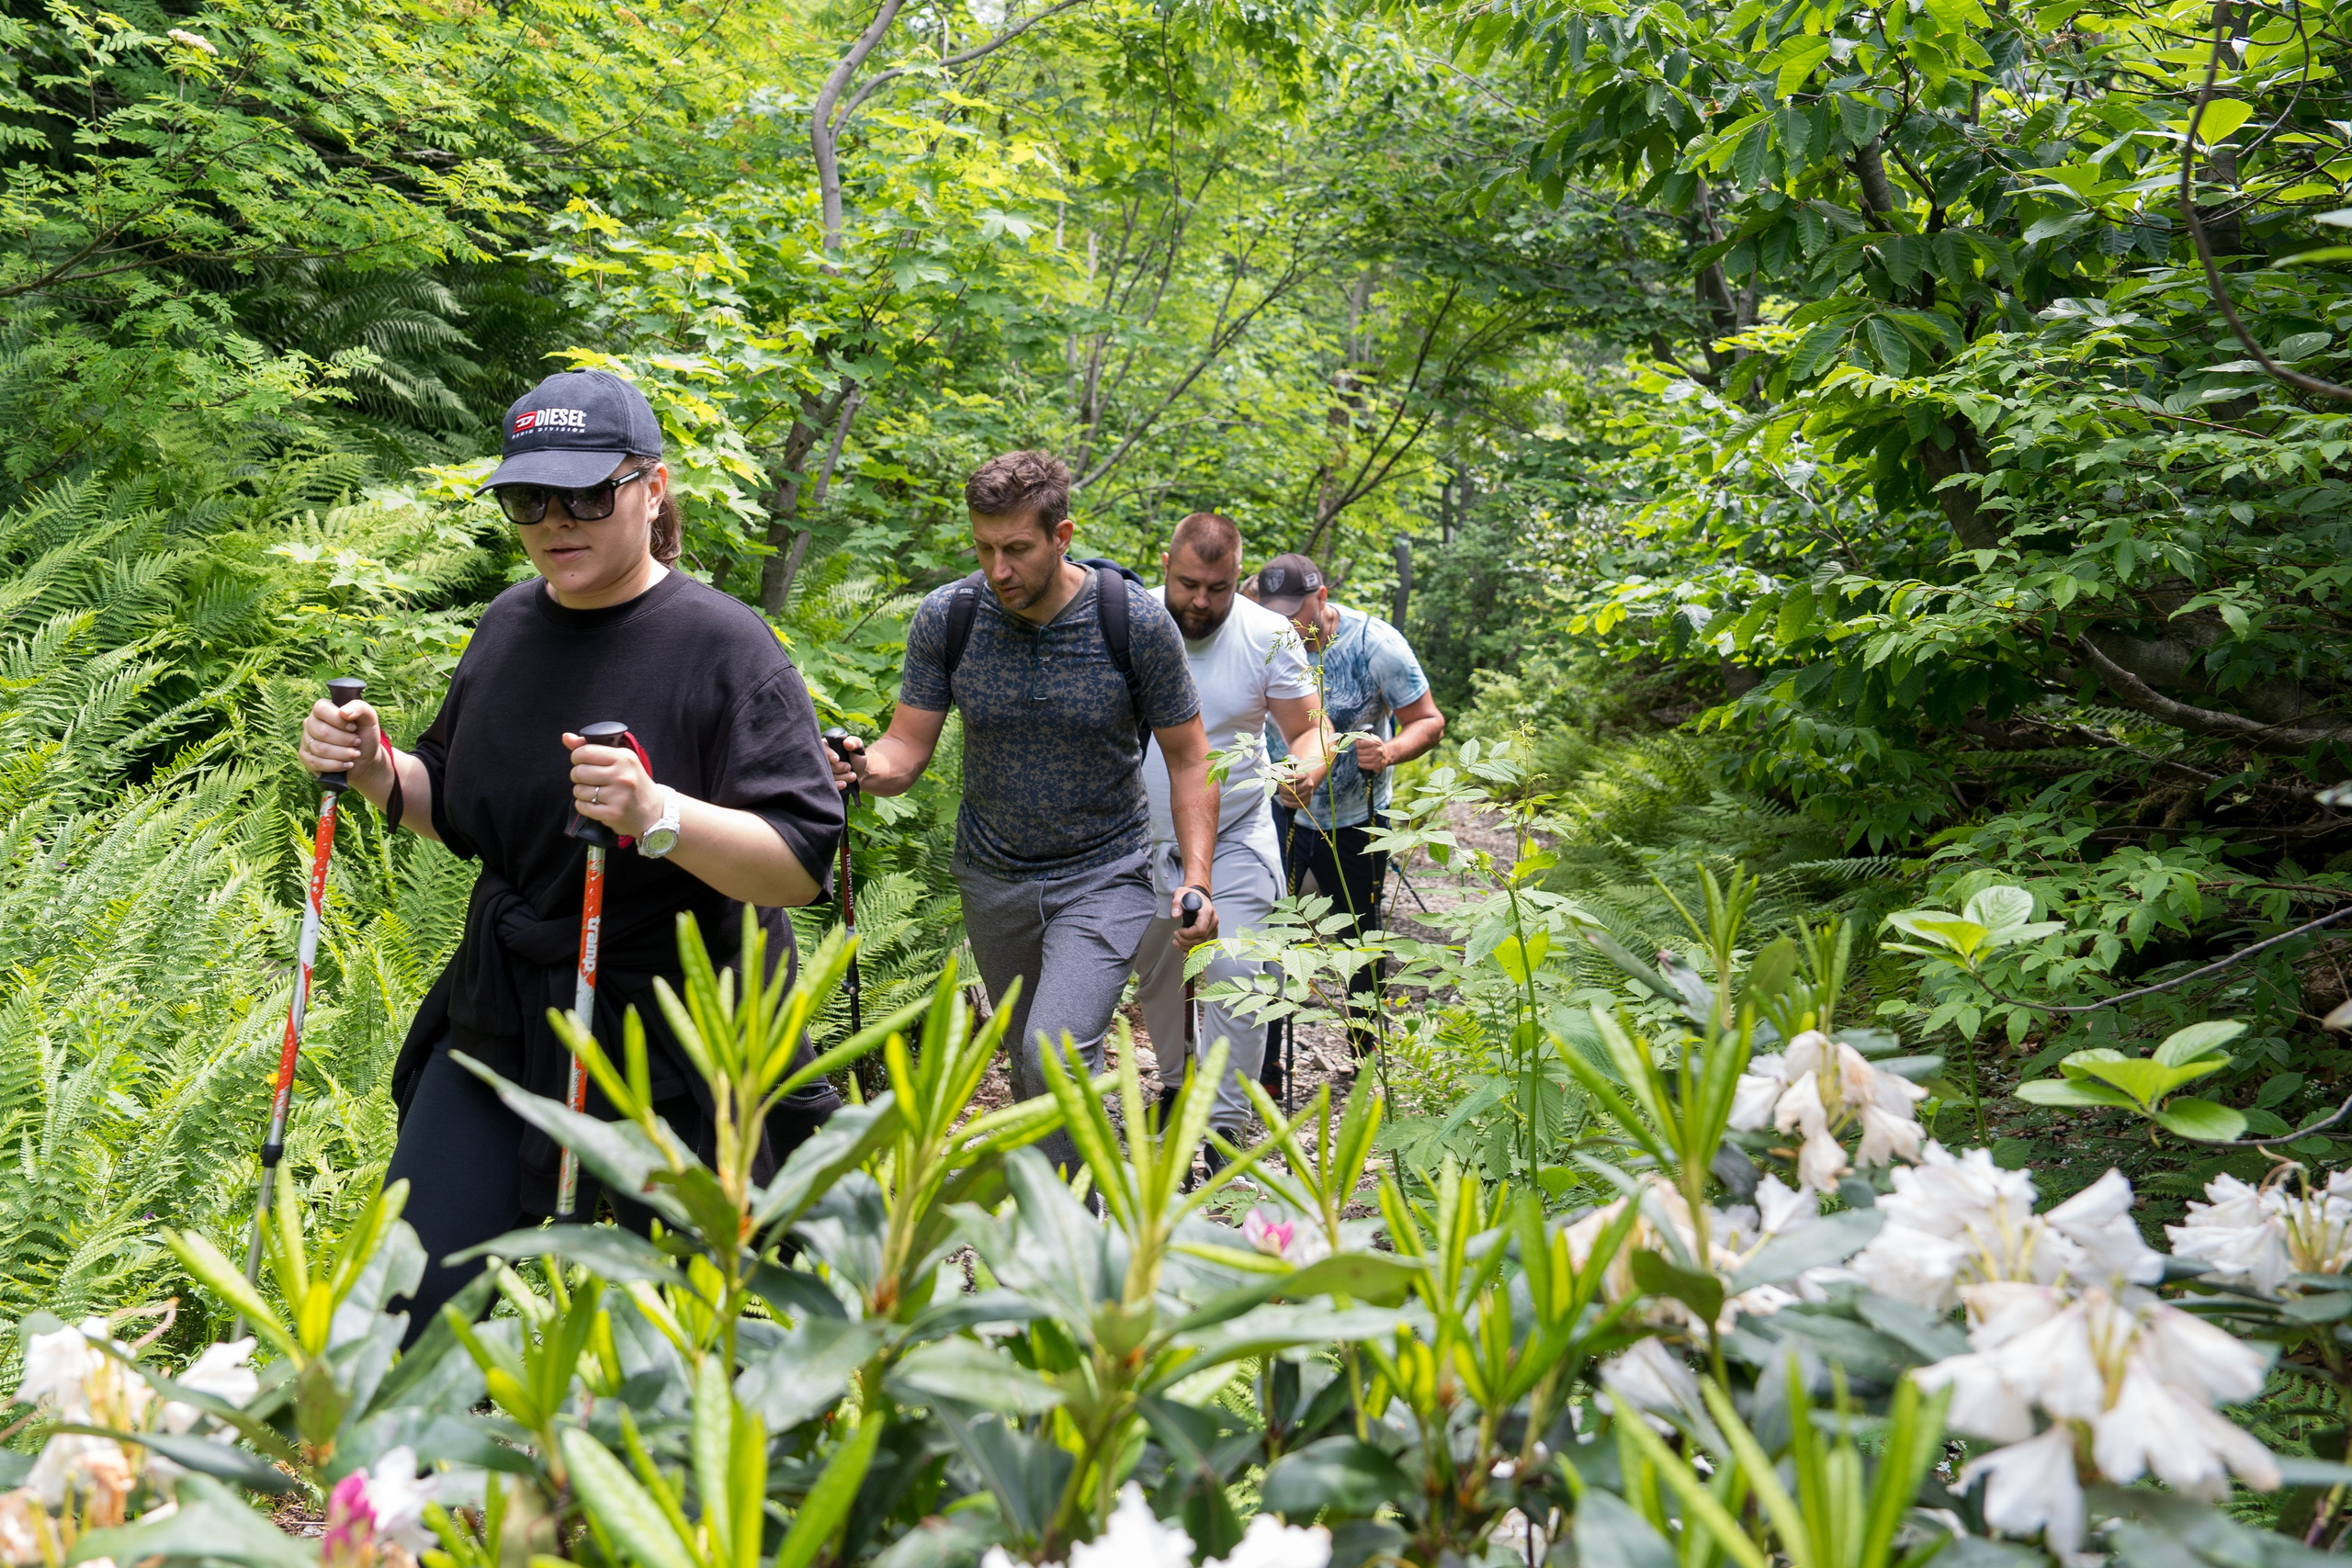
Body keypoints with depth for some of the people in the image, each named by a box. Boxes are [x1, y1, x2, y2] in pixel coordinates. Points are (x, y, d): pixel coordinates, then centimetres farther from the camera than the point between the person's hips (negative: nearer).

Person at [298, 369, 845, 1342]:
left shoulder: (723, 647, -14)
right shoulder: (510, 624, 7)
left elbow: (803, 866, -21)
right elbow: (458, 809, 20)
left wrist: (657, 814, -36)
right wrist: (375, 770, 0)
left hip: (672, 1046, -5)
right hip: (502, 1023, 6)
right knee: (405, 1304, 8)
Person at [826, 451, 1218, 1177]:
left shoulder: (1134, 622, -15)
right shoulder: (946, 619, -9)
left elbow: (1188, 757, -7)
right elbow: (908, 746, -5)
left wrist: (1197, 878, -17)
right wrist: (866, 766, -29)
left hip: (1102, 876, -3)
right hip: (993, 877, 4)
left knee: (1056, 1055, -21)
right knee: (1032, 1068, 16)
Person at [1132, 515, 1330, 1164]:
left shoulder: (1270, 637, -10)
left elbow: (1308, 728, -4)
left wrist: (1308, 766, -26)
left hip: (1235, 839, -2)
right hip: (1144, 839, 2)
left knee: (1235, 974, -13)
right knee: (1155, 975, 16)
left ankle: (1225, 1128, -2)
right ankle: (1176, 1081, 42)